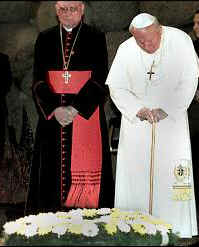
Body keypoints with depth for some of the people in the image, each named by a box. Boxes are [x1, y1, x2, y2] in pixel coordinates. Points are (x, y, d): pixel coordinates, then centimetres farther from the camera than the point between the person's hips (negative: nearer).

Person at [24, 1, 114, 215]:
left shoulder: (96, 38, 2)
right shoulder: (45, 39, 9)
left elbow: (100, 81, -5)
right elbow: (38, 81, 4)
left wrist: (75, 109, -14)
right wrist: (55, 109, -12)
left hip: (86, 114, -2)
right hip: (52, 115, 2)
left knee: (85, 170, -4)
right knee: (53, 169, 0)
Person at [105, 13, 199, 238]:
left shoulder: (180, 41, -13)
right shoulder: (126, 50, -10)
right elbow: (116, 87, -4)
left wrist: (166, 110, -18)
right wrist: (138, 109, -18)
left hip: (171, 118, -1)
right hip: (136, 117, 1)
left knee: (174, 172, -4)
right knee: (133, 171, 1)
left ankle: (177, 229, 6)